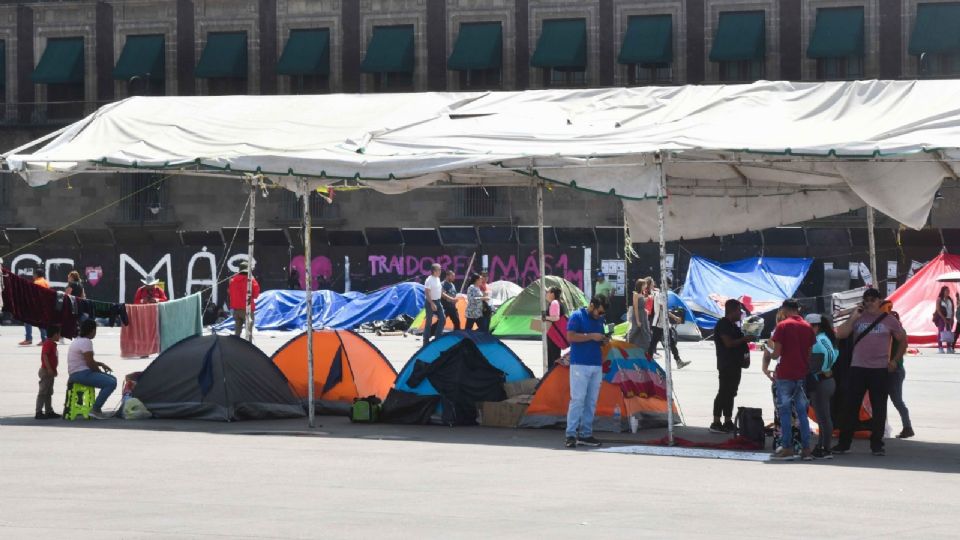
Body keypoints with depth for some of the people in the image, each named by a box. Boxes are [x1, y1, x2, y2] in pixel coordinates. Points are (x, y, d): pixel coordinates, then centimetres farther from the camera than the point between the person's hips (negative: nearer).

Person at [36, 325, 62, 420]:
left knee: (49, 393, 15)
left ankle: (49, 411, 21)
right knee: (43, 392, -9)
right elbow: (45, 356, -24)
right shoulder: (48, 343, -15)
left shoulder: (51, 344, 16)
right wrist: (49, 369, -28)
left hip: (50, 372, 11)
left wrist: (53, 370, 22)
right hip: (46, 371, -11)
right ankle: (39, 412, -10)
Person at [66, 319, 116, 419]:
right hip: (82, 374, -11)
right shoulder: (86, 342, -15)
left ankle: (97, 408, 14)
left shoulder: (78, 341, 19)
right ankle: (95, 410, -17)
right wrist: (100, 371, -2)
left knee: (112, 379, 17)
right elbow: (90, 363, -19)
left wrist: (101, 364, 14)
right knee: (111, 383, -21)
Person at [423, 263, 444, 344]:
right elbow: (427, 293, -21)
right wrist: (432, 304, -26)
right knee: (429, 322, -1)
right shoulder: (429, 280, -17)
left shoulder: (438, 279, 9)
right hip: (431, 302, -8)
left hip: (437, 302, 8)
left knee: (442, 319, 2)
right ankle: (426, 340, 6)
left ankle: (437, 336, 10)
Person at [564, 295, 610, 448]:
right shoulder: (577, 316, -5)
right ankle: (570, 434, -11)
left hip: (596, 366, 7)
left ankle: (586, 434, 10)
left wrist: (604, 340, 1)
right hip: (580, 365, -7)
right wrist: (591, 336, -18)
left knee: (591, 401, 6)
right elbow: (570, 336, -15)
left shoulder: (599, 320, 16)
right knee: (577, 399, -11)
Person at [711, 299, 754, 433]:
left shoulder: (733, 325, 18)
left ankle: (728, 422, 15)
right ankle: (716, 423, -10)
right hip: (726, 365, -10)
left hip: (734, 364, 10)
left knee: (730, 393, 11)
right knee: (723, 392, -10)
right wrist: (744, 339, -14)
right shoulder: (723, 324, -13)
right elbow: (728, 343, -21)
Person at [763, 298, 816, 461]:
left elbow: (777, 352, -11)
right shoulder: (807, 327, 9)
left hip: (785, 374, -5)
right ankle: (806, 449, 6)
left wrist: (769, 356, 10)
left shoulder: (782, 326, -7)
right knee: (802, 412, 8)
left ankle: (787, 449, -2)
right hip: (802, 375, 5)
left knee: (785, 411, 0)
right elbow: (810, 352, 11)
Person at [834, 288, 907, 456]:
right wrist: (853, 317, -10)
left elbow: (903, 341, 12)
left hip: (880, 371, -1)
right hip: (858, 368, 1)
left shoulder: (889, 320, 3)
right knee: (850, 406, 1)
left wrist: (894, 360, 3)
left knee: (879, 409, 4)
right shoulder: (858, 318, 6)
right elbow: (840, 334, -6)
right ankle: (843, 443, 7)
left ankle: (876, 444, 12)